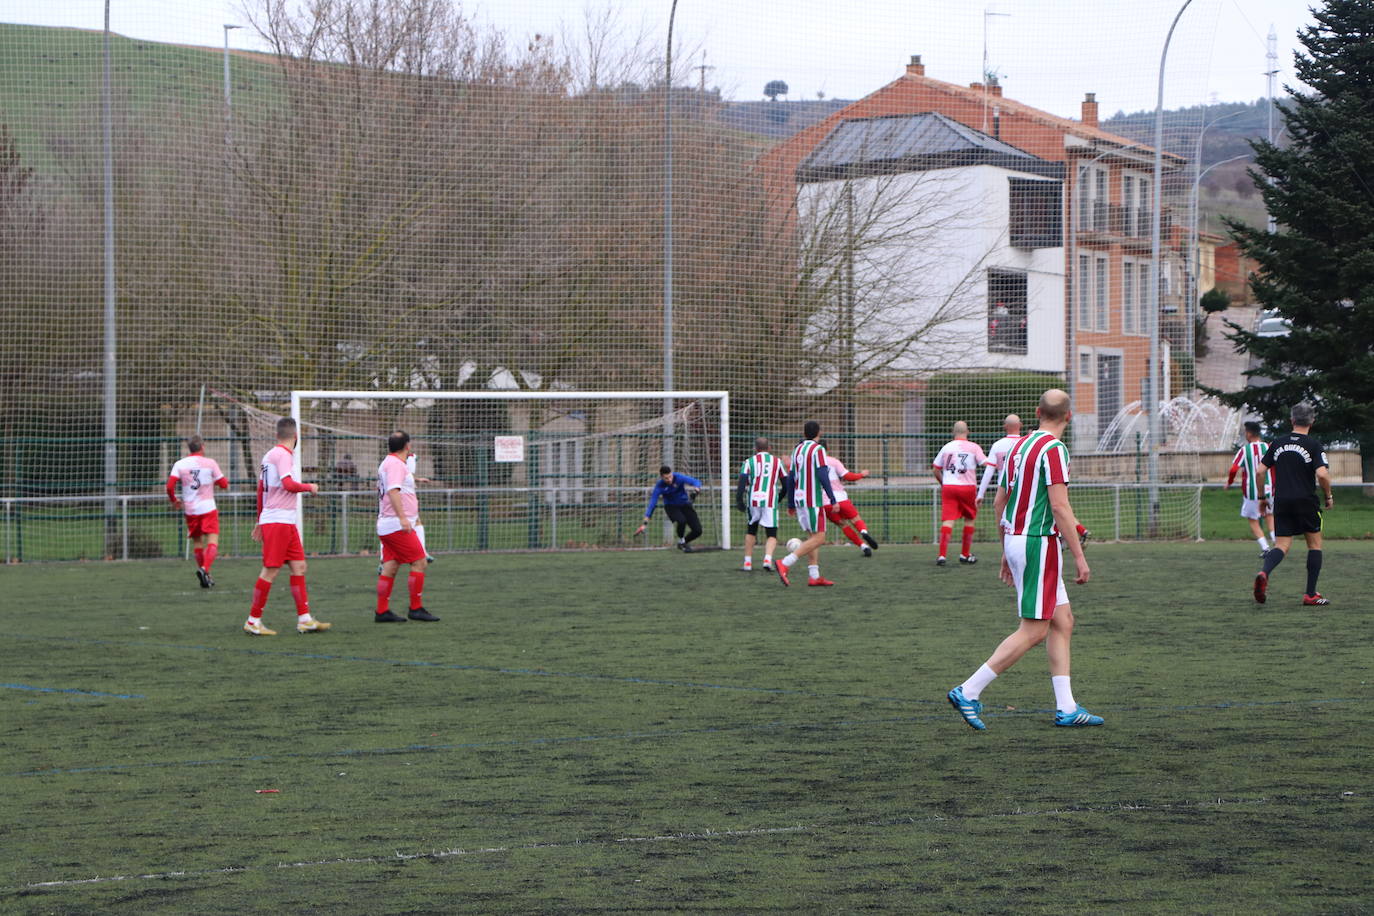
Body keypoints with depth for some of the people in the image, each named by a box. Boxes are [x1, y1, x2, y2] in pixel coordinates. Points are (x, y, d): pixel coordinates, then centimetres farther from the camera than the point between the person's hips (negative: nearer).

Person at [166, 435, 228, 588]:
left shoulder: (179, 464, 2)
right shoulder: (210, 463, -2)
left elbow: (170, 485, -7)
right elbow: (223, 484, 1)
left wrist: (174, 500, 10)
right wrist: (225, 479, 23)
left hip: (190, 509, 3)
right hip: (208, 508, -3)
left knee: (197, 542, 16)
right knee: (212, 541, -7)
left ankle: (205, 575, 20)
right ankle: (205, 569, -30)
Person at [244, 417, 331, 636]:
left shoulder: (269, 455, 16)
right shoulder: (283, 455, -11)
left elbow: (261, 489, 22)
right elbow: (288, 484, -22)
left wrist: (260, 521, 28)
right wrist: (310, 487, -4)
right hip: (279, 521, -9)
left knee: (299, 566, 7)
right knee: (271, 571, -7)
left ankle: (304, 619, 6)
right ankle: (253, 621, -3)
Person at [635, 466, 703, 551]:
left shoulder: (678, 477, -22)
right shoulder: (659, 487, -22)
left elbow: (696, 482, -25)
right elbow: (652, 505, -21)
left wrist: (696, 489, -50)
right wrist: (645, 523, -26)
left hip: (685, 505, 2)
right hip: (671, 507, -2)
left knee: (697, 530, -8)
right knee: (682, 521, -34)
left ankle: (684, 542, 23)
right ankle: (681, 542, -4)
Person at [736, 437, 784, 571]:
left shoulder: (750, 462, 6)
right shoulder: (777, 461, 12)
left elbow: (742, 482, -6)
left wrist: (739, 501, -5)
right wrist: (779, 498, 31)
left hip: (753, 501, 1)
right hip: (770, 502, -1)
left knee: (751, 531, 21)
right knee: (772, 535, 4)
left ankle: (747, 563, 17)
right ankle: (768, 559, -23)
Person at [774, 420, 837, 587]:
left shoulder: (797, 449, 12)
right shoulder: (818, 449, -9)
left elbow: (790, 479, 14)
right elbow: (822, 476, -18)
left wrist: (791, 505, 19)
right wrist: (833, 499, -15)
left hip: (799, 500, 8)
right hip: (813, 500, -8)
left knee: (812, 537, 12)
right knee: (818, 538, -7)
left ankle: (814, 576, 6)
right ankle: (785, 564, -18)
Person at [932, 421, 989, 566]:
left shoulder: (946, 447, 9)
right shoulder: (974, 447, 1)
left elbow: (936, 470, 13)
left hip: (948, 487, 1)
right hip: (968, 487, -1)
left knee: (948, 520, -4)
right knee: (969, 519, 15)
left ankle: (942, 555, -16)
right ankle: (965, 554, 20)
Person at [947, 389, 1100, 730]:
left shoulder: (1020, 446, 13)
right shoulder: (1053, 449, -13)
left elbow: (999, 502, 17)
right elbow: (1059, 506, -19)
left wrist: (1006, 551, 24)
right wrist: (1079, 555, -15)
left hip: (1016, 540, 9)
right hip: (1038, 544, -9)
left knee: (1063, 621, 12)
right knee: (1033, 632, -6)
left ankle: (1066, 708, 10)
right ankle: (969, 692, -7)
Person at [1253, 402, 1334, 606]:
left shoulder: (1277, 443, 7)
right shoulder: (1314, 446, -6)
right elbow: (1322, 474, -18)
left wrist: (1262, 497, 18)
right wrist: (1329, 496, -1)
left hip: (1281, 502, 3)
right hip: (1306, 501, -3)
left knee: (1282, 545, 4)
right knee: (1315, 544, 12)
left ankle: (1264, 573, -27)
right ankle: (1311, 595, 9)